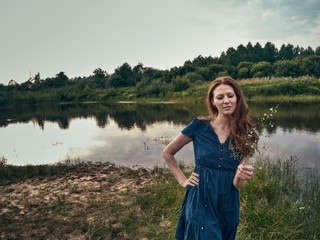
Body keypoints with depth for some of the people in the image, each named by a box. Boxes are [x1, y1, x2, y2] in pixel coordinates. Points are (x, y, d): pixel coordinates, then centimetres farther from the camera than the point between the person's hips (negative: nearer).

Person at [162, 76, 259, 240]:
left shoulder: (245, 135, -6)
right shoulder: (199, 126, -12)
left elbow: (237, 185, -7)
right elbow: (167, 153, 1)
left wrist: (241, 176, -29)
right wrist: (182, 180, -4)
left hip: (228, 207, 3)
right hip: (200, 204, -3)